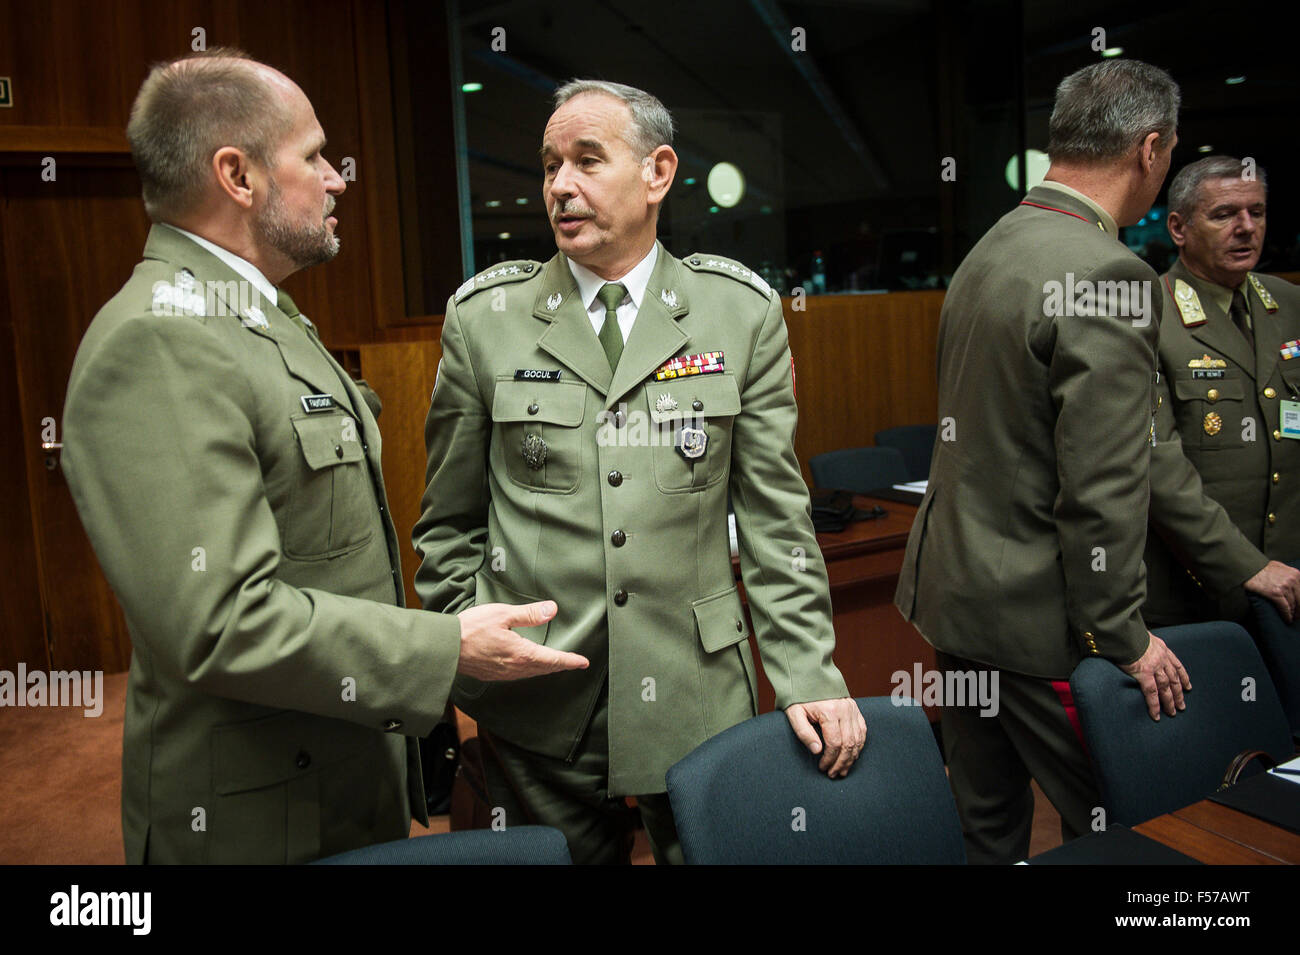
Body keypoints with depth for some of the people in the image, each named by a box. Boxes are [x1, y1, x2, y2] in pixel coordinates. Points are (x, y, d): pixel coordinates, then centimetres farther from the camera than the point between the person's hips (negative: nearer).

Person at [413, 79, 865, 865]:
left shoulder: (742, 312, 0)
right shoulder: (484, 317, 1)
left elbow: (775, 515, 0)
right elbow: (451, 525, 7)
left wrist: (808, 674, -5)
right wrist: (462, 657, 3)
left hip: (697, 698, 0)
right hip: (536, 708, 1)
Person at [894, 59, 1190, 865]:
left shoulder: (988, 250, 9)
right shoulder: (1111, 277, -19)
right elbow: (1103, 491, -21)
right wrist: (1126, 637, -9)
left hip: (952, 587, 9)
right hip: (1034, 615, -9)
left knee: (987, 826, 19)